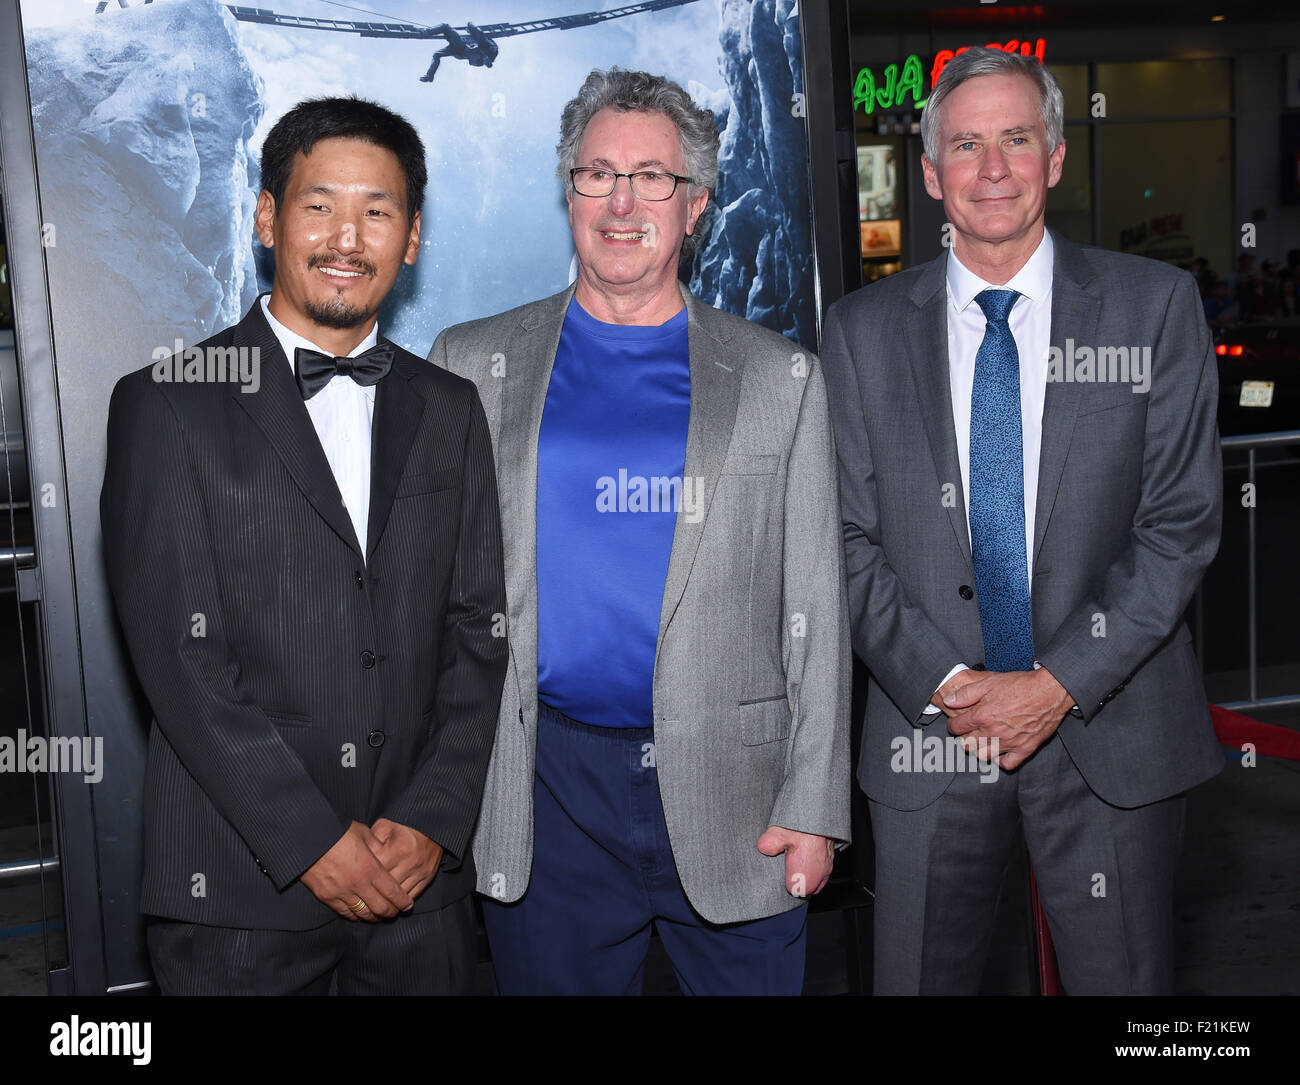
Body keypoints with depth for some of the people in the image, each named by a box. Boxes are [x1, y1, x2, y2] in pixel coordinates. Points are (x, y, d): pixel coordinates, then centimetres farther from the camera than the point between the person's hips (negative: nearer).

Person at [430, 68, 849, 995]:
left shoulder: (780, 377, 5)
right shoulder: (471, 365, 6)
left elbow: (813, 609, 3)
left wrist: (813, 805, -3)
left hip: (732, 792, 0)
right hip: (545, 794, 1)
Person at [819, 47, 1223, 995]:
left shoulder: (1154, 305, 1)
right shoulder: (863, 330, 3)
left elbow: (1181, 523, -4)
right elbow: (851, 538, 1)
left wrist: (1058, 684, -11)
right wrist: (945, 684, -10)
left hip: (1112, 736, 0)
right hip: (929, 731, 1)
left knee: (1125, 978, 11)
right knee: (920, 978, 11)